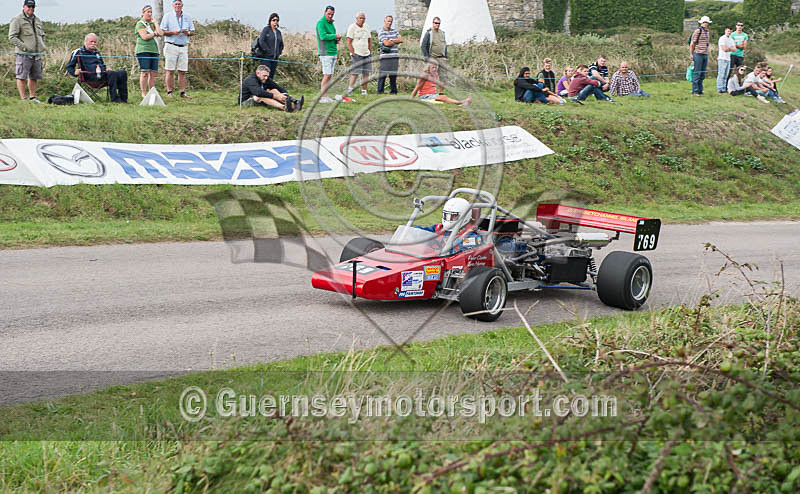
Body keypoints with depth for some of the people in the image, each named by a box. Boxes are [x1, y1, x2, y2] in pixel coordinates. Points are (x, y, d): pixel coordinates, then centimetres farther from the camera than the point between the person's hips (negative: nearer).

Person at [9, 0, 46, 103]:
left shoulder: (37, 20, 17)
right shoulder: (17, 20, -5)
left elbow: (42, 35, 29)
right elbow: (12, 37, -11)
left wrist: (42, 46, 13)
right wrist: (24, 47, -17)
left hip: (37, 54, 7)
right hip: (24, 54, -7)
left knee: (34, 77, 11)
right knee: (22, 77, -5)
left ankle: (32, 97, 20)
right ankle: (23, 98, -3)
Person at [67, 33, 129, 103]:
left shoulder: (97, 53, 28)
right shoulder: (78, 52, 9)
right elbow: (69, 67, 10)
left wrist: (106, 69, 18)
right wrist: (74, 72, -11)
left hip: (102, 75, 7)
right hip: (91, 77, -7)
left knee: (123, 73, -15)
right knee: (112, 74, -33)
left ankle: (123, 99, -19)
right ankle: (114, 99, -34)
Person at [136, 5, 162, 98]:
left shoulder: (152, 24, 19)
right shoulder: (140, 23, 0)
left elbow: (161, 33, 3)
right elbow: (144, 36, -13)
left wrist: (155, 21, 7)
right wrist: (155, 33, 0)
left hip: (154, 50, 6)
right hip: (143, 50, -6)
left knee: (153, 73, 1)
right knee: (144, 73, -10)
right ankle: (143, 93, -7)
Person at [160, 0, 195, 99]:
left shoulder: (187, 17, 14)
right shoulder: (167, 16, 4)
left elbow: (192, 32, 14)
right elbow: (162, 31, -1)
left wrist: (188, 32, -9)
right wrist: (173, 32, -17)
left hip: (184, 47, 3)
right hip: (171, 46, -3)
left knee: (182, 71, 2)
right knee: (170, 71, -4)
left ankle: (183, 92, 5)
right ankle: (169, 92, -2)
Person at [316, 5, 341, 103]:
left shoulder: (331, 23, 18)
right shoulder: (321, 23, -9)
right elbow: (323, 36, -22)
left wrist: (336, 40, 5)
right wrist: (335, 36, -12)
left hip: (333, 52, 9)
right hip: (326, 53, -9)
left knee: (330, 75, 7)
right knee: (327, 75, -12)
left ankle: (325, 96, 9)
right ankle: (322, 97, -10)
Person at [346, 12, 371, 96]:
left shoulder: (366, 27, 14)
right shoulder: (352, 27, -5)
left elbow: (369, 41, 22)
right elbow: (348, 43, -8)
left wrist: (370, 52, 13)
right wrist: (353, 54, -13)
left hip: (366, 54, 6)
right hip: (356, 54, -6)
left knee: (366, 74, 3)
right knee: (355, 73, -13)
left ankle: (364, 91, 8)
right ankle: (349, 90, -7)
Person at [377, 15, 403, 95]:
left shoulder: (394, 31, 18)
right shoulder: (381, 32, -2)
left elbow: (402, 40, 7)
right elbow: (386, 43, -14)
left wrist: (392, 40, -5)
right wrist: (396, 42, 2)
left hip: (395, 56, 6)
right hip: (385, 57, -6)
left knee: (393, 74, 8)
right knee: (383, 74, -7)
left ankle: (393, 91, 15)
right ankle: (380, 91, -4)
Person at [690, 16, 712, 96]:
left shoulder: (707, 32, 16)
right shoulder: (698, 31, -8)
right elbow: (692, 44, -8)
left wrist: (707, 54, 18)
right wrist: (691, 55, -10)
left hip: (705, 55, 8)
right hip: (698, 54, -8)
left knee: (702, 74, 9)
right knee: (697, 73, -7)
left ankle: (700, 90, 14)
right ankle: (695, 91, -3)